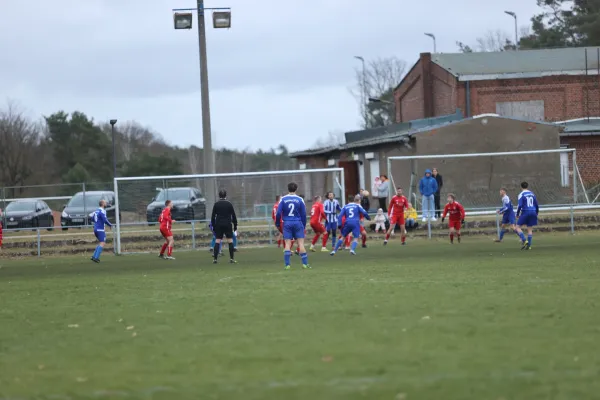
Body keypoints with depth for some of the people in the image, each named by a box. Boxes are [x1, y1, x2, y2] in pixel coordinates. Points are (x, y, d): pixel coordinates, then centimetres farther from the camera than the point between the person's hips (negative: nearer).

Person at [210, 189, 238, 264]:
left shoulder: (216, 204, 2)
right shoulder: (229, 204, 0)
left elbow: (213, 216, 4)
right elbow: (233, 215, 1)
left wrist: (214, 226, 11)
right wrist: (235, 225, 8)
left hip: (218, 225, 1)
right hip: (228, 224, -1)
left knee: (217, 241, 2)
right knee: (230, 240, 2)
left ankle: (215, 258, -4)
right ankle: (232, 258, -3)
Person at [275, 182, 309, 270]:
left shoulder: (283, 199, 0)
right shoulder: (300, 200, 0)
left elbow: (279, 213, -4)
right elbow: (303, 214, 3)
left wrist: (277, 223, 10)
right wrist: (304, 226, 13)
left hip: (287, 223, 0)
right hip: (298, 223, 0)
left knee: (287, 244, 1)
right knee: (301, 243, 1)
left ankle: (287, 264, -5)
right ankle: (305, 263, -3)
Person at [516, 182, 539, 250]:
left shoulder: (521, 194, -4)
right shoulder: (532, 194, 13)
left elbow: (520, 205, -13)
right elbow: (537, 205, 14)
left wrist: (517, 214, -2)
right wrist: (536, 214, 24)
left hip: (525, 212, -5)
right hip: (533, 212, 5)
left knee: (518, 227, 4)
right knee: (530, 229, 10)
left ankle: (524, 240, -16)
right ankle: (529, 245, 4)